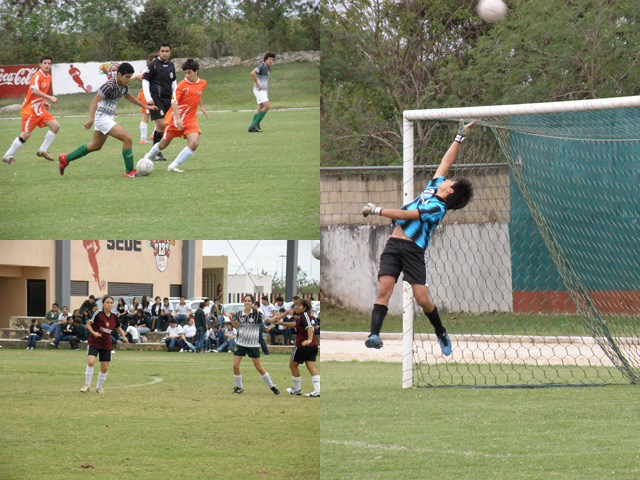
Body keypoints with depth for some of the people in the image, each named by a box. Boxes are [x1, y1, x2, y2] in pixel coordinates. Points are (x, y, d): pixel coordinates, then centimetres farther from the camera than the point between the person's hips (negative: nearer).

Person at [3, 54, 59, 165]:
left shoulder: (48, 77, 12)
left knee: (55, 126, 0)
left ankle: (43, 150, 9)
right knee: (25, 135, -8)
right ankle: (8, 156, 4)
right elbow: (34, 90, -34)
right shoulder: (37, 76, -18)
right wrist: (49, 97, -35)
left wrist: (44, 102, 14)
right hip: (30, 109, -9)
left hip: (39, 109, 9)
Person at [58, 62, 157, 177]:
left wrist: (145, 106, 33)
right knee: (127, 138, -16)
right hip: (102, 117, -10)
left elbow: (128, 96, 26)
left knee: (95, 146, 23)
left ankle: (66, 158, 34)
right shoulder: (110, 85, -24)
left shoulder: (124, 85, 4)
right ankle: (129, 171, -8)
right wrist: (91, 119, -40)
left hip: (108, 118, 10)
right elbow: (95, 100, -28)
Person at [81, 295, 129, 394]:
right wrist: (93, 332, -22)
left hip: (106, 345, 4)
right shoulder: (98, 313, -10)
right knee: (91, 362, -23)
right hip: (94, 342, -4)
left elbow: (118, 328, 20)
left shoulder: (114, 317, 3)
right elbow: (88, 324, -5)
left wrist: (124, 336, 4)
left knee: (104, 368, 5)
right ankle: (87, 385, -10)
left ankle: (99, 387, 24)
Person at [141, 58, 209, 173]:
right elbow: (174, 102, -20)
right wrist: (178, 119, -30)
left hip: (191, 120, 4)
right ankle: (148, 158, 36)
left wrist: (202, 107, 35)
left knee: (194, 143, -19)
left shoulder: (202, 83, 2)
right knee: (164, 144, 8)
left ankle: (174, 165, -14)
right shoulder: (182, 85, -15)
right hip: (176, 119, -4)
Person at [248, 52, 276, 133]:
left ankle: (252, 127, 10)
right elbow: (252, 73, -32)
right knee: (267, 106, -17)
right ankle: (256, 123, -9)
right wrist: (258, 85, -26)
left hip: (264, 91, 9)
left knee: (260, 109, 6)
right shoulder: (261, 66, -16)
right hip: (259, 90, -9)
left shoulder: (268, 68, 13)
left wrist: (267, 86, 19)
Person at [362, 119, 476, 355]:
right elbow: (445, 162, 26)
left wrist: (376, 210, -8)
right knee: (384, 289, -12)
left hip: (413, 249, -7)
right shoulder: (432, 187, 14)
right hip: (394, 245, 7)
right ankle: (374, 334, -24)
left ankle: (441, 333, 16)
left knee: (422, 299, -9)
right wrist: (460, 137, 28)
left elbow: (403, 215, -14)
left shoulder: (437, 208, -10)